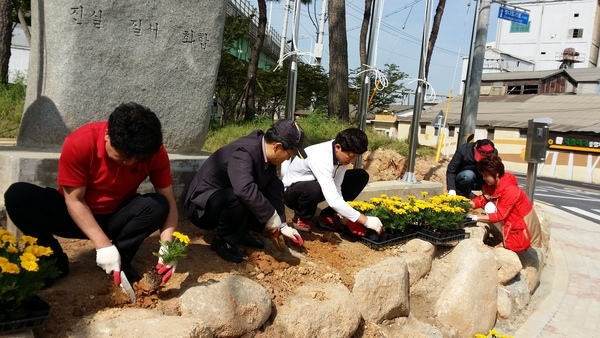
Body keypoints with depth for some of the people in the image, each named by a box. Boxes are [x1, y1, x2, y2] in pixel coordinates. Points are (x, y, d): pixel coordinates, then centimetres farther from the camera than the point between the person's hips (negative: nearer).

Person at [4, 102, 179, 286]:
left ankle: (120, 260, -9)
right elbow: (74, 199, -22)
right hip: (77, 214, 0)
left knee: (158, 205, -29)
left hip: (117, 218, 1)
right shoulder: (79, 143, -27)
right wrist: (103, 245, -31)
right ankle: (54, 261, -8)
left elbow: (168, 203, -18)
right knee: (17, 195, -25)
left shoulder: (155, 152, -21)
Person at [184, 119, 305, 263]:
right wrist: (271, 215, -33)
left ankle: (239, 233, 7)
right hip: (202, 207, -8)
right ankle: (223, 241, -11)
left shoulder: (266, 153, -4)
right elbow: (245, 189, -44)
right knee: (243, 198, -35)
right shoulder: (244, 152, -30)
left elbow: (274, 189, 0)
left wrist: (282, 225, -1)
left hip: (228, 202, 8)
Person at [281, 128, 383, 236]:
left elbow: (336, 187, -16)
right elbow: (333, 200, -44)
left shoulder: (343, 154, -15)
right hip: (293, 191, -7)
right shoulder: (321, 158, -38)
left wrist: (349, 218, -26)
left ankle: (327, 215, 1)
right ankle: (302, 217, -8)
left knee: (361, 176, -6)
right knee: (315, 189, -43)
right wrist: (365, 220, -40)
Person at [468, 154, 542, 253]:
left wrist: (476, 218, -29)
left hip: (523, 222, -8)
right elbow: (483, 198, -6)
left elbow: (499, 215, -27)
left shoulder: (510, 190, -29)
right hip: (510, 219, 8)